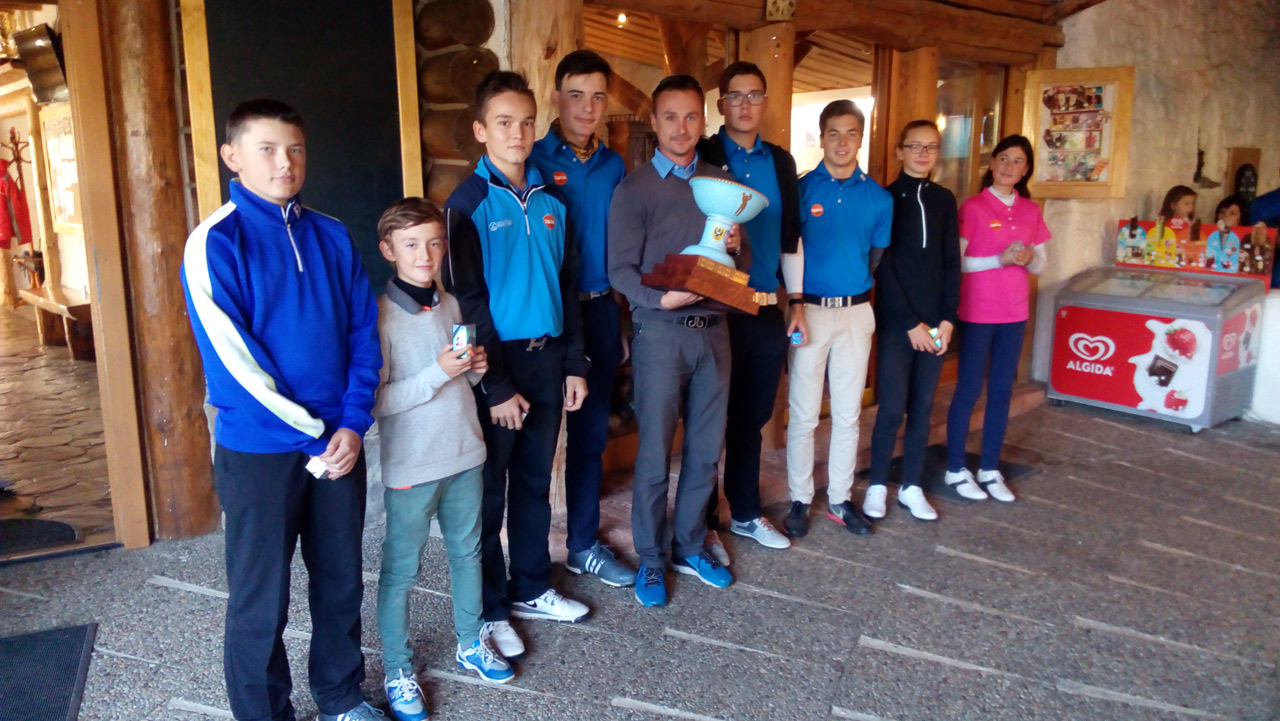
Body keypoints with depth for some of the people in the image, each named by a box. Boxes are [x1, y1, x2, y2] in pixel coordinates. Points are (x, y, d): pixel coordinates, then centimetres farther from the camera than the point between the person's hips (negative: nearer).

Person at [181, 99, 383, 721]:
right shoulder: (215, 243, -10)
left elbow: (363, 332, 4)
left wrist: (353, 423, -8)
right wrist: (311, 431, -14)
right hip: (258, 450, -4)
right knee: (260, 603, 8)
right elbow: (231, 359, -15)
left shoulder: (331, 236, 5)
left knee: (341, 582, 17)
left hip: (338, 441, 5)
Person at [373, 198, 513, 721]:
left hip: (465, 455, 6)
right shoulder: (381, 316, -15)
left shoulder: (450, 305, 5)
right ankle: (398, 671, 24)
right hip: (410, 466, -6)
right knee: (401, 570, 7)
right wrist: (439, 373, -25)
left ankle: (470, 643, 39)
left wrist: (475, 368, -4)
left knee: (467, 552, 19)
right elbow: (376, 402, -19)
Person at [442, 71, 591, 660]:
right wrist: (496, 386, -14)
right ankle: (491, 609, 20)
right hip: (497, 362, -5)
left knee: (535, 483, 16)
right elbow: (468, 302, -12)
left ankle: (531, 589, 32)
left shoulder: (549, 202, 8)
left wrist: (573, 363, 8)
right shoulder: (468, 204, -9)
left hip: (547, 358, 6)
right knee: (490, 491, 6)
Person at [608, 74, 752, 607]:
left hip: (713, 329, 5)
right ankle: (649, 559, 18)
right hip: (661, 332, -4)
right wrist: (662, 298, -25)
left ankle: (690, 547, 29)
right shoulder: (634, 189, -1)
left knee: (706, 450, 12)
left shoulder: (722, 183, 12)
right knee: (655, 454, 2)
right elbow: (621, 270, -8)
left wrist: (735, 247, -8)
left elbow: (744, 263, 14)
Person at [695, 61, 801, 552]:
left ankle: (745, 513, 30)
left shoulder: (780, 162, 12)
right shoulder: (700, 157, -3)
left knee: (752, 418, 15)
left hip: (767, 311, 5)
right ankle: (704, 524, 17)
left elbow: (791, 237, 15)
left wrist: (796, 303, 13)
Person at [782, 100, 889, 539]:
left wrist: (857, 287, 5)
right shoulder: (802, 189, -3)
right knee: (804, 413, 1)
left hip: (856, 313, 3)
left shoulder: (878, 198, 5)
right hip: (810, 310, -3)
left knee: (848, 413, 10)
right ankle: (800, 499, 15)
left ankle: (840, 499, 23)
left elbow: (878, 258, 13)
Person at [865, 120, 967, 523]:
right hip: (895, 321, -4)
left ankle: (911, 487, 19)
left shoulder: (944, 200, 9)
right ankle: (877, 485, 12)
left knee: (923, 407, 8)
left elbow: (951, 263, 8)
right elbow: (883, 267, -7)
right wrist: (910, 323, -10)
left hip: (934, 321, 4)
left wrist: (948, 319, -2)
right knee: (892, 409, -4)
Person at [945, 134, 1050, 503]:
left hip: (1014, 314, 5)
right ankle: (956, 469, 13)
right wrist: (1000, 259, -20)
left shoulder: (1030, 211, 8)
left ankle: (990, 469, 20)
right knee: (968, 390, 2)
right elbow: (954, 262, -13)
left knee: (1002, 390, 10)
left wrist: (1029, 258, -8)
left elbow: (1041, 265, 14)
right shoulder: (973, 207, -8)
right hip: (977, 313, -5)